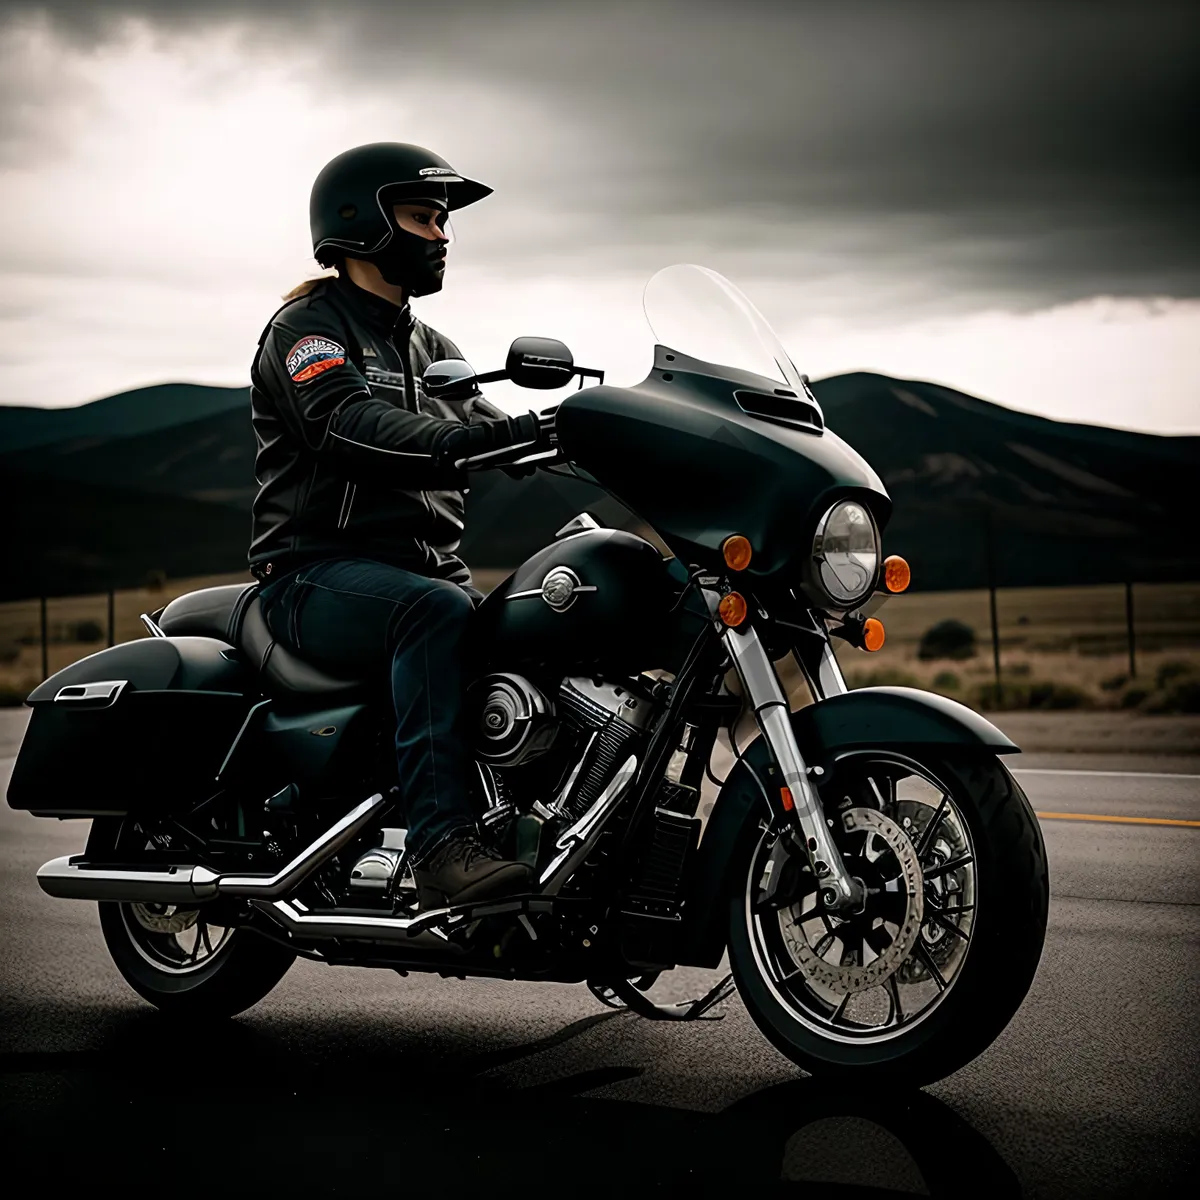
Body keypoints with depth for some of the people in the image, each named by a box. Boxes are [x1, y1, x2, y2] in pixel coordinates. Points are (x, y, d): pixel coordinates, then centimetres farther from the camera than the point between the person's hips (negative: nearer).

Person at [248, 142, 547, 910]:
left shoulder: (432, 350, 23)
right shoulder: (308, 328, -3)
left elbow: (491, 434, 10)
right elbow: (355, 430, -24)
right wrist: (508, 434, -37)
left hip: (426, 570, 7)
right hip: (320, 576, -7)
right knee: (438, 611, -37)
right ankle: (442, 840, -43)